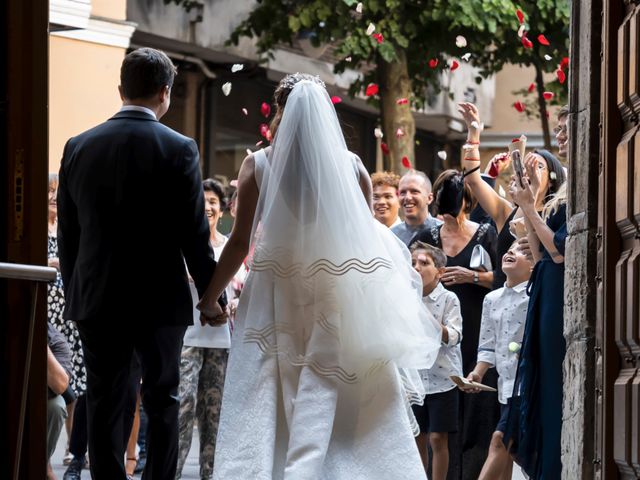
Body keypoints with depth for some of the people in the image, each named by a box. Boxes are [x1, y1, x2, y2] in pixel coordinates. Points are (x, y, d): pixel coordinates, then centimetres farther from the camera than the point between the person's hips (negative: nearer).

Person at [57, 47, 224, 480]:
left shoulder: (79, 147, 1)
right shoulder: (179, 149, -9)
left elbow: (67, 233, 7)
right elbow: (195, 234, -8)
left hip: (97, 299, 3)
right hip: (160, 299, -2)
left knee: (104, 404, 7)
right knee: (162, 401, 8)